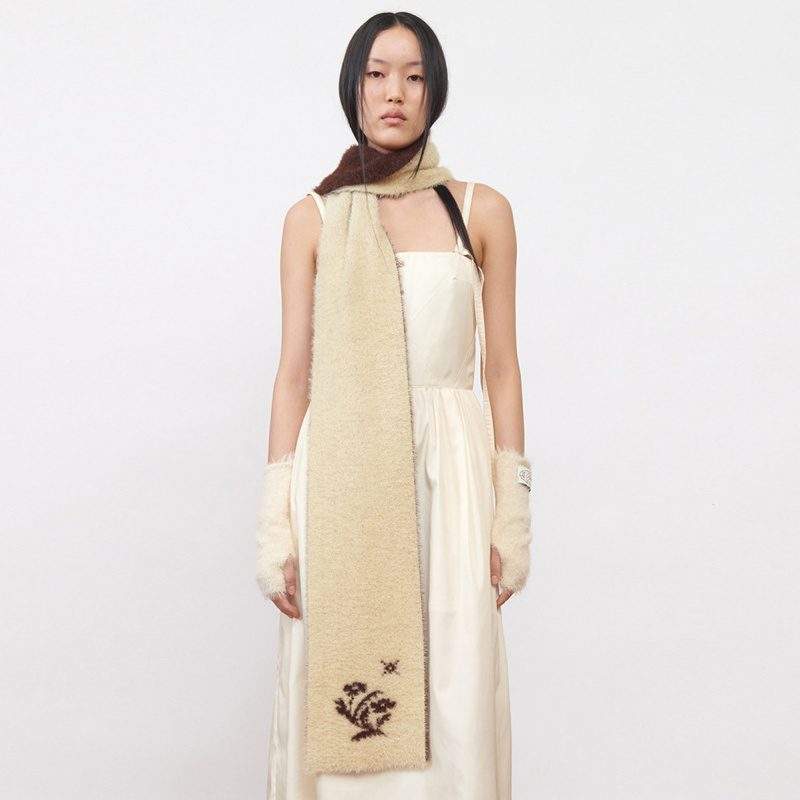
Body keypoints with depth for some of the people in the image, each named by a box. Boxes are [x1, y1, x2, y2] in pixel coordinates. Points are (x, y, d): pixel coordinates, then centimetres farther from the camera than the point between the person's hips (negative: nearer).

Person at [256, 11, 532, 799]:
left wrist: (510, 515, 2)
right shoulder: (312, 219, 6)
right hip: (339, 476, 0)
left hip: (448, 474, 0)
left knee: (451, 705, -1)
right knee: (333, 713, 2)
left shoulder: (481, 211, 7)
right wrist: (278, 528, -2)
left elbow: (501, 369, 7)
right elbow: (293, 373, 4)